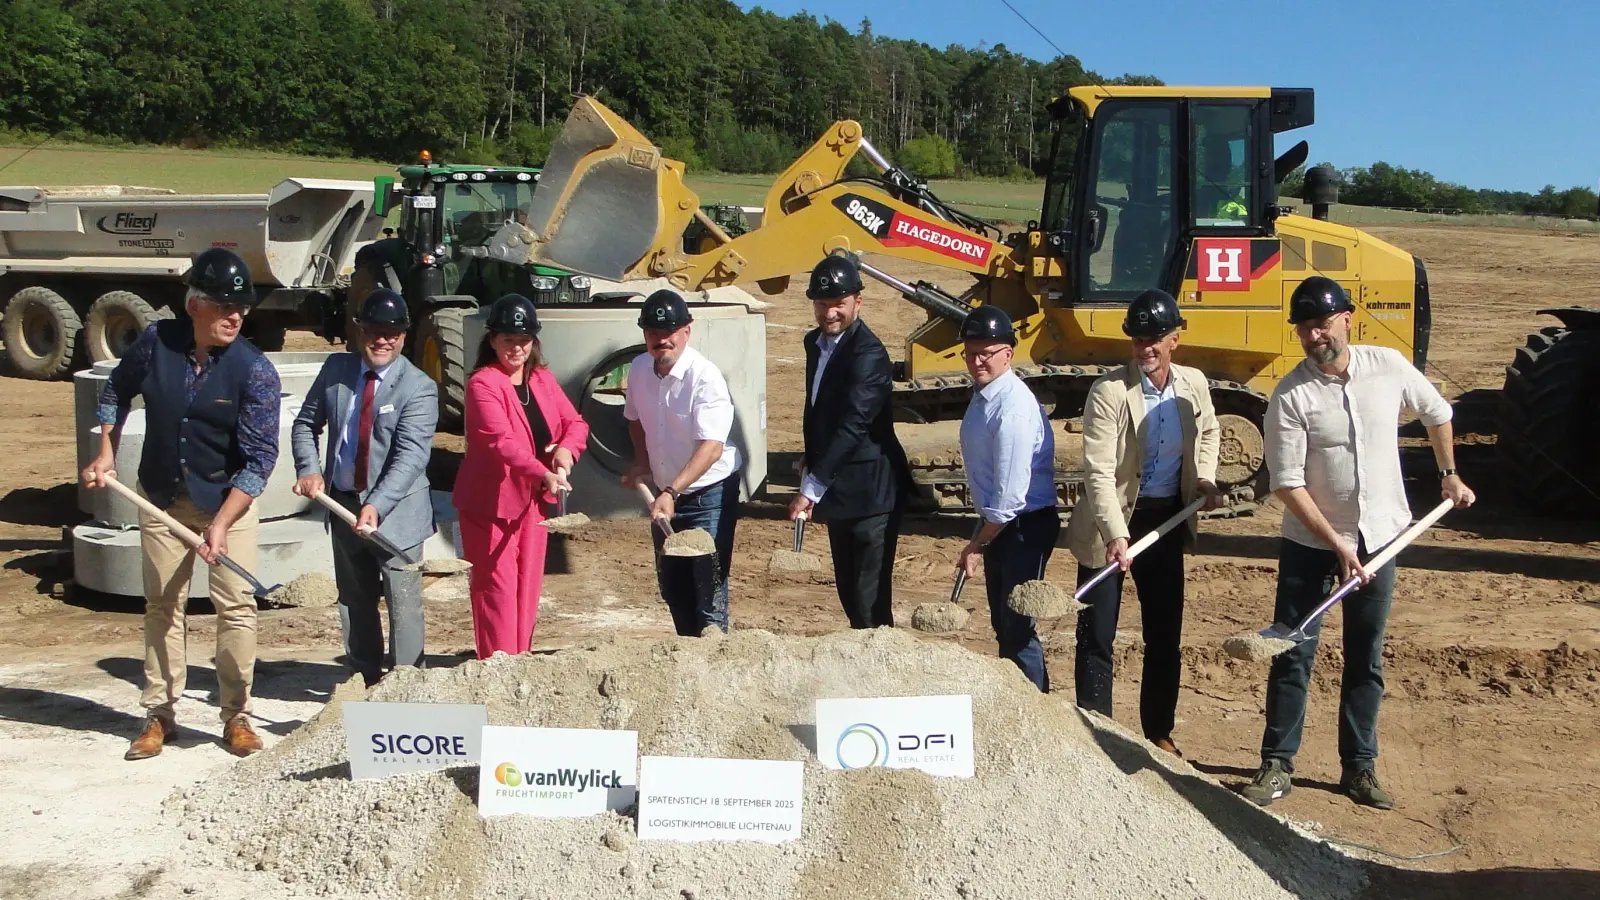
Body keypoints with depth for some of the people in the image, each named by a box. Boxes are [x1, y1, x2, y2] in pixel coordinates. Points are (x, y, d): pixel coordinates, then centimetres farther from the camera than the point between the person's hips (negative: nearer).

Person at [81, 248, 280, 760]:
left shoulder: (254, 371, -18)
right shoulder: (156, 343, -9)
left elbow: (259, 458, -20)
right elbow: (116, 392, 12)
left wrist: (221, 523, -25)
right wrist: (106, 454, 6)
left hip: (230, 500, -3)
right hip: (162, 498, 3)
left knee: (236, 605, -5)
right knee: (162, 604, 9)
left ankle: (236, 716, 9)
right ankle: (160, 714, 20)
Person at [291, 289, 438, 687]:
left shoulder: (418, 388, -15)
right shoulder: (336, 369, 2)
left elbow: (411, 456, -24)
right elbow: (305, 425, 11)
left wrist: (376, 505, -36)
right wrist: (309, 470, -7)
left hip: (396, 511, -5)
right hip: (343, 503, 5)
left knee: (403, 602, -2)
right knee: (354, 600, 17)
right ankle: (364, 680, 32)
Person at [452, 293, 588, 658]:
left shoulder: (543, 380, 7)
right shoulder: (482, 384, -15)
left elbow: (575, 422, 10)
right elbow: (501, 441, -28)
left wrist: (567, 448, -13)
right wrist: (543, 474, -41)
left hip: (532, 498, 7)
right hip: (491, 501, -7)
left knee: (528, 586, 13)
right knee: (497, 587, -4)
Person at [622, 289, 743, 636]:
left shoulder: (705, 377, -23)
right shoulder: (639, 369, -2)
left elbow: (712, 448, -30)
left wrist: (672, 493, -38)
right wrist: (642, 461, 5)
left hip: (709, 494, -7)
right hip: (666, 492, 7)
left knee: (707, 589, -10)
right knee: (671, 586, 19)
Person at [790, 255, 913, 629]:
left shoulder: (868, 353, -20)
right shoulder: (816, 342, 8)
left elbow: (853, 425, -28)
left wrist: (811, 488, -30)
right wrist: (811, 460, 12)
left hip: (870, 491, -9)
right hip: (838, 490, 9)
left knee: (870, 601, -6)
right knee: (848, 591, 17)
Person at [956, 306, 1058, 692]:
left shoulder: (1013, 409, -26)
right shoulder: (982, 394, 3)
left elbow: (1010, 496, -25)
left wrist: (977, 544, -15)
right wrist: (981, 539, 17)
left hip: (1026, 526, -9)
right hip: (998, 524, 9)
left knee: (1018, 629, -3)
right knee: (1002, 625, 20)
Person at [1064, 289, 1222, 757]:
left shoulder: (1194, 384, -2)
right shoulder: (1109, 391, -18)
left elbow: (1208, 432, 21)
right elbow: (1099, 472, -24)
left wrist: (1205, 477, 4)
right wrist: (1115, 535, -35)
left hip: (1167, 518, 5)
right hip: (1110, 523, -4)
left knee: (1165, 634, 13)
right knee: (1096, 636, 1)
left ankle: (1159, 732, 28)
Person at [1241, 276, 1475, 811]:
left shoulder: (1389, 368, -6)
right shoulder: (1290, 398, -16)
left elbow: (1436, 413, 14)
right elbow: (1288, 485, -16)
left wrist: (1449, 475, 17)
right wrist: (1338, 547, -19)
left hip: (1379, 539, 3)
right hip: (1309, 545, -3)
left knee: (1366, 661, 11)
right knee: (1293, 656, 1)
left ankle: (1359, 768, 22)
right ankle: (1276, 766, 12)